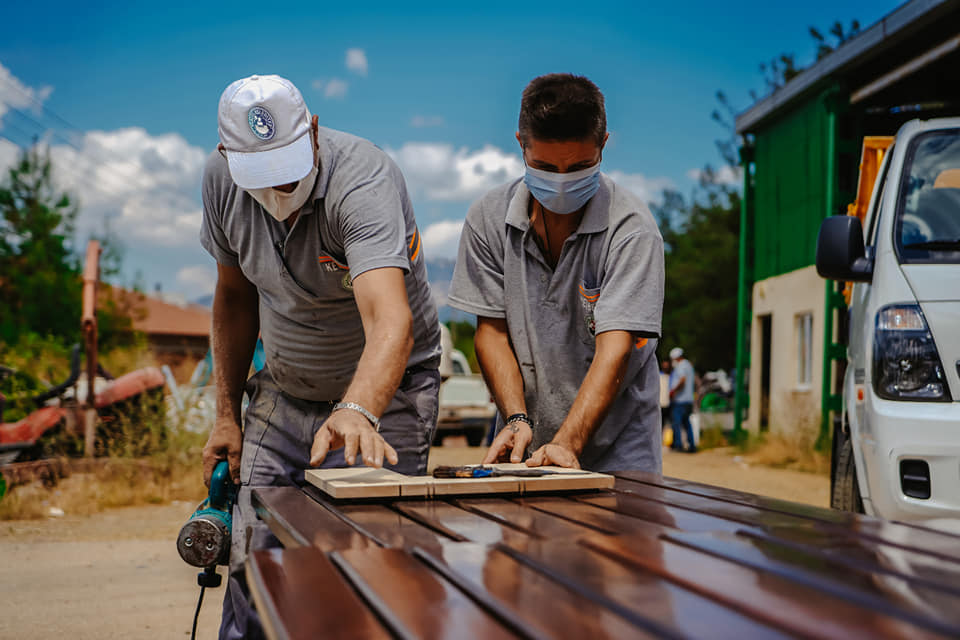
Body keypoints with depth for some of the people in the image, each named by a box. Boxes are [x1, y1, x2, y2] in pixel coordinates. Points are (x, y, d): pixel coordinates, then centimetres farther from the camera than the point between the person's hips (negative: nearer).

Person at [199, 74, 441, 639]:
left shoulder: (363, 183, -30)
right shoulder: (222, 179, -10)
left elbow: (391, 321, -45)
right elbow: (235, 297, 5)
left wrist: (357, 413, -63)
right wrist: (228, 414, 5)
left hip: (383, 390, -5)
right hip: (283, 394, 5)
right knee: (253, 556, 1)